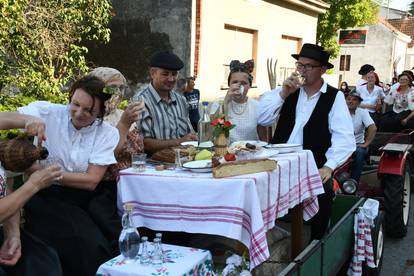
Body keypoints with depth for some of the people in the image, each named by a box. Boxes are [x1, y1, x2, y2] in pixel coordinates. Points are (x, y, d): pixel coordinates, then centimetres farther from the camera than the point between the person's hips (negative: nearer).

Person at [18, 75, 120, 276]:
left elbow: (91, 180, -7)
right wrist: (29, 120, -28)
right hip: (43, 196, -2)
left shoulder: (108, 133, 2)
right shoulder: (47, 112, -1)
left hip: (80, 202, 2)